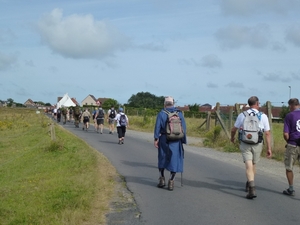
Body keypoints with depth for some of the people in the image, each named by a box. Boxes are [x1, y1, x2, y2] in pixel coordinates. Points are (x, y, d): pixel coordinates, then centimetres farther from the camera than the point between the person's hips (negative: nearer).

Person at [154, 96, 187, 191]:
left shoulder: (161, 113, -2)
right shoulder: (179, 113, 4)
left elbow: (157, 126, -10)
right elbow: (184, 128, 4)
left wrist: (156, 139, -10)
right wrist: (183, 141, 8)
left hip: (164, 139, -1)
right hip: (176, 141, 1)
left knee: (162, 159, 17)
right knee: (174, 161, 5)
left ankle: (162, 179, 19)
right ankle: (171, 182, 2)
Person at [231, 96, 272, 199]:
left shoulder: (242, 115, -2)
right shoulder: (263, 116, -4)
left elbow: (234, 129, 6)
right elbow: (267, 133, -6)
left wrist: (232, 138, 27)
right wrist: (269, 148, -3)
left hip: (245, 144, -1)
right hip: (257, 144, 1)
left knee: (249, 166, -4)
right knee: (253, 165, 20)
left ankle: (252, 189, -21)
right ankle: (249, 186, 37)